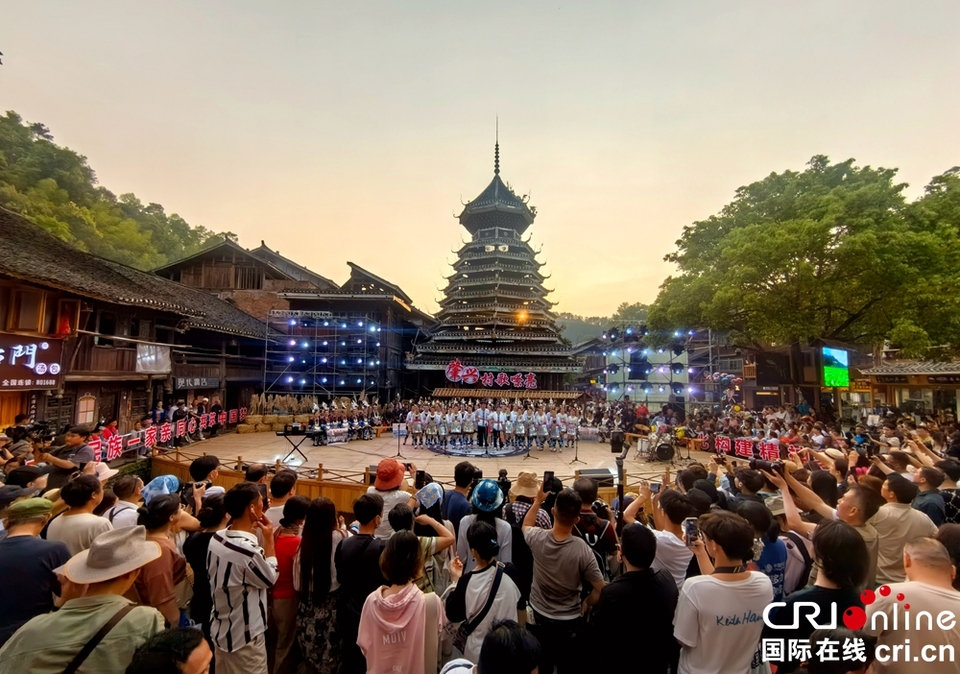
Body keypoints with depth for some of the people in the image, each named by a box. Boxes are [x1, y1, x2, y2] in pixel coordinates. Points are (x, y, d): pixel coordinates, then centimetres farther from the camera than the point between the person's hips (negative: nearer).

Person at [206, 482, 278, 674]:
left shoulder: (216, 539, -8)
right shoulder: (249, 550, -32)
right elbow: (270, 579, -14)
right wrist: (268, 538, -10)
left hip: (220, 630, 8)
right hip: (244, 637, -8)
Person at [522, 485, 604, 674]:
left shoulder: (537, 538, -22)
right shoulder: (582, 549, -29)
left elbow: (526, 525, 5)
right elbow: (600, 589, -18)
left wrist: (538, 501, 10)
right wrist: (585, 605, 0)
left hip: (539, 616, 2)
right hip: (570, 621, -2)